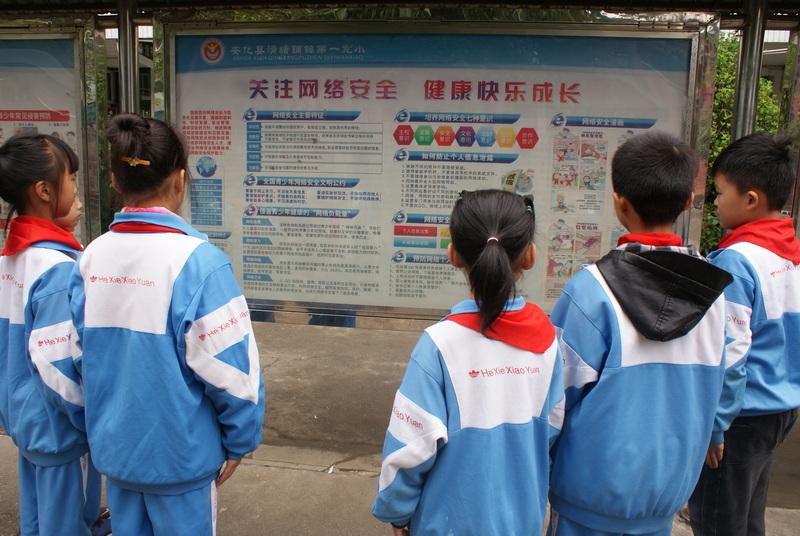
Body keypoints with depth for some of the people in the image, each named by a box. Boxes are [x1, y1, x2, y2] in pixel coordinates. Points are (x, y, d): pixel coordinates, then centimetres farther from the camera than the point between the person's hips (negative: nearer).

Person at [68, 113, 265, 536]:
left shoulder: (91, 256, -5)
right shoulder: (196, 260, -22)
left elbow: (81, 355, 3)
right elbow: (229, 366, -19)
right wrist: (240, 441, -5)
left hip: (113, 448, 5)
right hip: (180, 454, -5)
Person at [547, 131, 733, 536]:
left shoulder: (592, 289, -24)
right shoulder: (713, 289, -7)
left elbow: (559, 391, -17)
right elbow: (716, 385, 5)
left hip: (594, 491, -4)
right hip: (671, 488, 5)